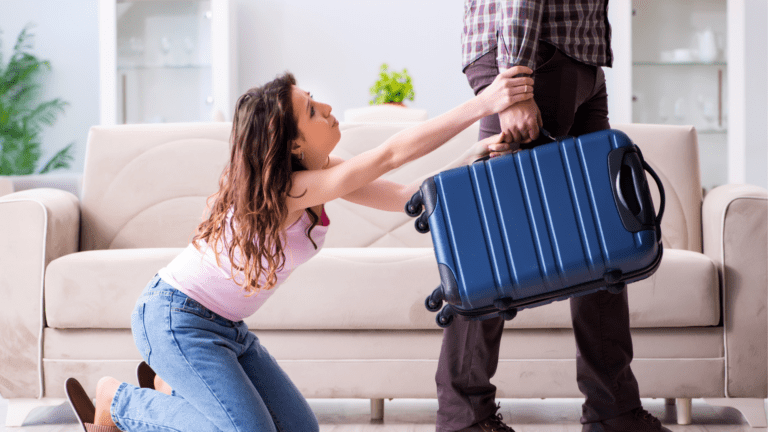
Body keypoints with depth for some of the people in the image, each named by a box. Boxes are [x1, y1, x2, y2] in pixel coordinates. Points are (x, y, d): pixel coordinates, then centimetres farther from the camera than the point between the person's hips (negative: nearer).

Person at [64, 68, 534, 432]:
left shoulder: (321, 174, -2)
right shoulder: (290, 189, -29)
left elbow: (409, 196, -6)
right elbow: (392, 153, -33)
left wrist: (474, 158, -20)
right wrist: (481, 105, -35)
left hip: (226, 326, 9)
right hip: (176, 319, -9)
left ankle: (176, 386, 19)